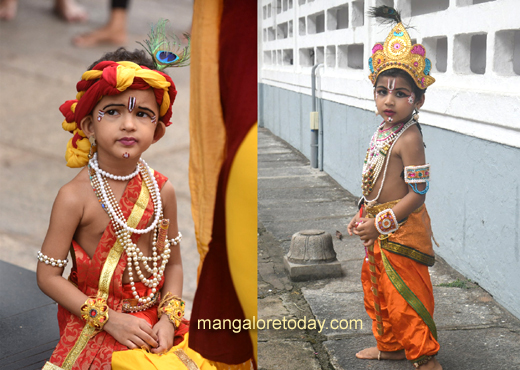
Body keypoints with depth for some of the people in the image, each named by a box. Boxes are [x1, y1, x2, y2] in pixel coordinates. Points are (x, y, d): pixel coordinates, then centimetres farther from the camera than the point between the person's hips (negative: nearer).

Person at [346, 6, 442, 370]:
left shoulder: (409, 138, -21)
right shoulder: (382, 132, 6)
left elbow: (417, 194, -24)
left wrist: (380, 223, -25)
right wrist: (363, 215, 13)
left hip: (403, 231, -9)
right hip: (380, 229, 9)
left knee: (404, 294, 1)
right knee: (377, 287, 21)